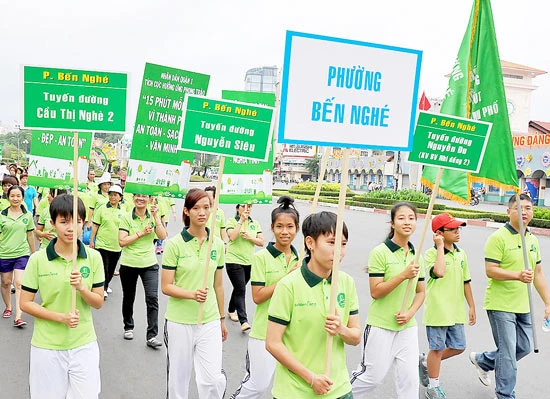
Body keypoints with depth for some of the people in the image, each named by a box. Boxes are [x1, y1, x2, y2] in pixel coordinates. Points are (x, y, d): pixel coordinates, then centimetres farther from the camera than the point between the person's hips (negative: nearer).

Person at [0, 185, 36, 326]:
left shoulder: (28, 215, 1)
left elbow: (30, 235, 10)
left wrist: (34, 253, 15)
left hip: (22, 254, -1)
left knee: (19, 283, -10)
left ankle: (18, 317, -13)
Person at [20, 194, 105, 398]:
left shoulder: (94, 257, -5)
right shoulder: (37, 259, -8)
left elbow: (98, 303, -1)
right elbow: (25, 303, -4)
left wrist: (81, 288, -20)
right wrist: (61, 317, -16)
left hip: (84, 344, 1)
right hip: (46, 346, 0)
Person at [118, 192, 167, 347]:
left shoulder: (153, 216, 2)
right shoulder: (126, 217, -4)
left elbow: (162, 236, -10)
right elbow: (122, 241, -11)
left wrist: (156, 216, -15)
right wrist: (142, 233, -16)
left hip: (149, 264, 0)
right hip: (129, 264, 0)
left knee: (152, 298, -11)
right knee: (128, 298, 15)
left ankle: (152, 336, -6)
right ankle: (128, 328, 38)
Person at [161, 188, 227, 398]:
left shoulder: (217, 244, 3)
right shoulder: (174, 244, -8)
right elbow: (166, 286, -8)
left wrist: (222, 318, 16)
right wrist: (192, 294, -24)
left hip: (210, 321, 2)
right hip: (179, 321, -2)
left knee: (213, 378, -5)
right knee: (178, 379, 11)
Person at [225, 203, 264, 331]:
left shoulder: (255, 223, 9)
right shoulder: (232, 221, -3)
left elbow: (261, 242, 5)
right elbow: (232, 237, -21)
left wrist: (250, 237, -12)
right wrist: (241, 220, -18)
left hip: (249, 262, 5)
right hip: (234, 260, -5)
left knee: (239, 288, 18)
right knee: (240, 290, -12)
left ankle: (231, 310, 40)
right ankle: (243, 321, -13)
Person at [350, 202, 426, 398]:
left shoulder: (416, 255, 6)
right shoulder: (380, 252, -13)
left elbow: (421, 292, 13)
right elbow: (375, 292, -16)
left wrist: (410, 312, -5)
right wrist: (403, 275, -25)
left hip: (407, 327, 5)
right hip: (381, 325, -5)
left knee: (409, 379, 7)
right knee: (373, 377, 5)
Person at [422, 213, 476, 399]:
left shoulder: (461, 254, 8)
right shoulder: (431, 253, -13)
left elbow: (465, 281, 15)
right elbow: (439, 272, -33)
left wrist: (472, 306, 16)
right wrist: (440, 247, -23)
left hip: (456, 312, 7)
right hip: (437, 311, -6)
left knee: (458, 347, 13)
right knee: (437, 348, 5)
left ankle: (427, 363, 36)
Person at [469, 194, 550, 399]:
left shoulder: (533, 240, 12)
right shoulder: (498, 238, -12)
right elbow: (490, 270, -18)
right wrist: (518, 276, -31)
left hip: (523, 306, 8)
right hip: (501, 305, -8)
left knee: (524, 347, 16)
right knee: (508, 353, -2)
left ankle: (481, 360, 35)